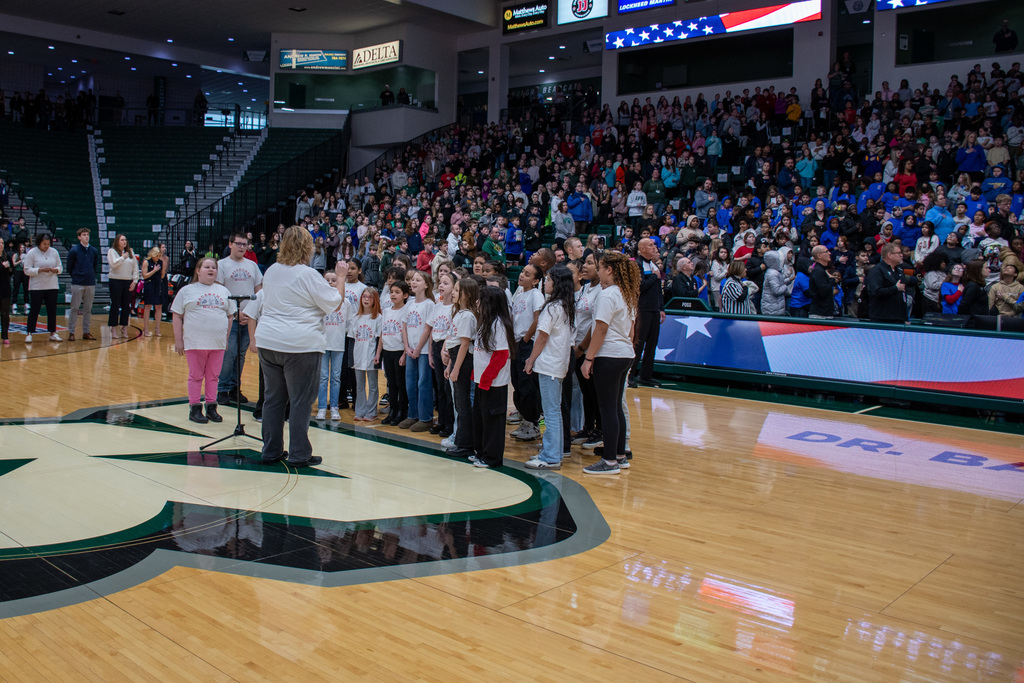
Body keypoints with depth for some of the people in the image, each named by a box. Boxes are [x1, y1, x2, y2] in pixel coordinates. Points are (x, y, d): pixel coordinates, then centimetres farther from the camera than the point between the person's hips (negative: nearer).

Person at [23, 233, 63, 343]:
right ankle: (29, 334, 4)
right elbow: (27, 270, -7)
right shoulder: (31, 253, -2)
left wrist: (56, 270, -11)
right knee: (34, 310, -1)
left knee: (52, 310, 5)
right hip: (36, 287, -3)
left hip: (52, 286, 3)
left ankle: (53, 333, 12)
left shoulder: (54, 252, 8)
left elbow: (60, 268, 11)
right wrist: (40, 270, -19)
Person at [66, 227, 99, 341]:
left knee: (88, 309, 8)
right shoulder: (73, 251, -3)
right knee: (74, 308, 0)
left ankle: (86, 332, 15)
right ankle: (71, 332, 6)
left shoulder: (94, 251, 6)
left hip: (90, 284, 4)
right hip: (77, 284, -4)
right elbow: (69, 267, 2)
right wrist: (76, 276, 5)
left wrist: (91, 276, 10)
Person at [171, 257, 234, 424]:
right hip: (195, 342, -3)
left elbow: (230, 315, 16)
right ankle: (194, 409, 11)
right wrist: (178, 340, -3)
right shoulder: (187, 291, 4)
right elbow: (177, 316, 3)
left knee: (213, 376, 8)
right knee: (196, 376, 4)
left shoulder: (223, 291, 14)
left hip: (218, 342, 3)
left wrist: (228, 338, 9)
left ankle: (211, 407, 17)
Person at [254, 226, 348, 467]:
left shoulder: (271, 271, 9)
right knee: (301, 400, 2)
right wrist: (341, 278, 6)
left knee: (274, 397, 13)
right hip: (299, 345, -7)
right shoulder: (308, 275, -12)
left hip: (268, 341, 7)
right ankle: (299, 454, 5)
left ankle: (271, 451, 21)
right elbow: (335, 303, -5)